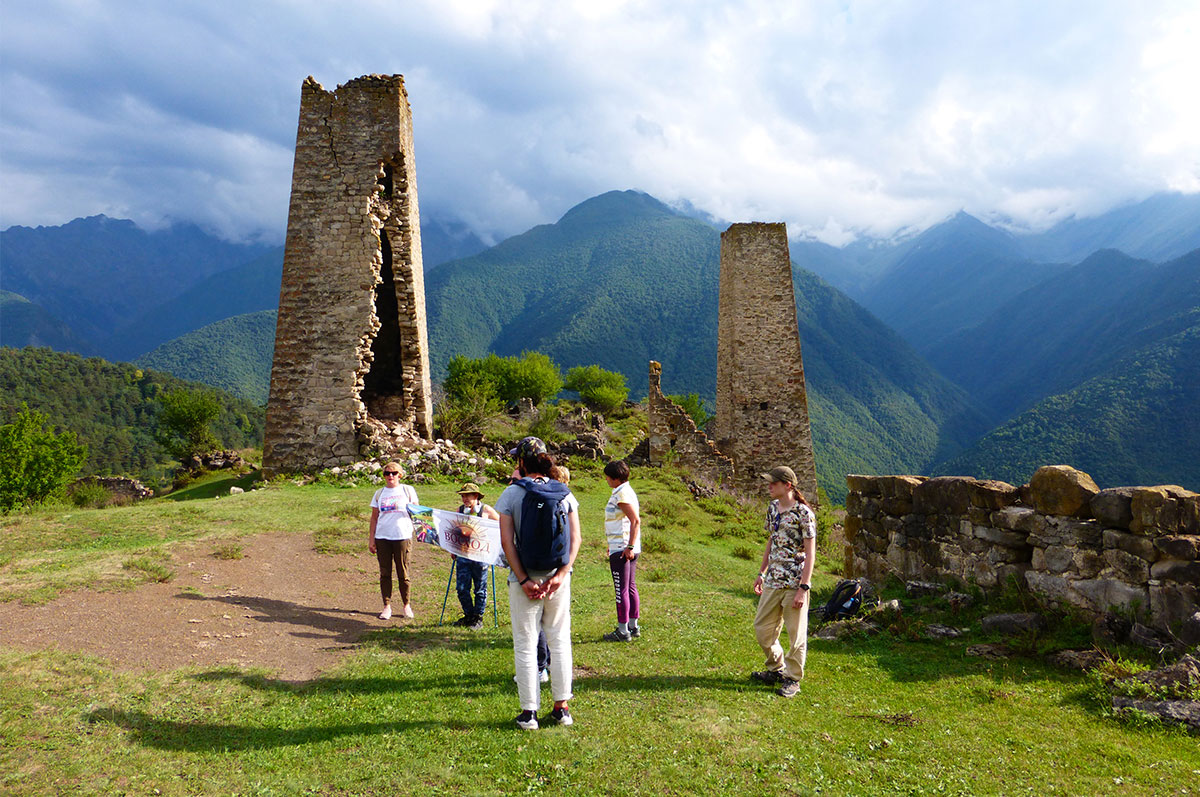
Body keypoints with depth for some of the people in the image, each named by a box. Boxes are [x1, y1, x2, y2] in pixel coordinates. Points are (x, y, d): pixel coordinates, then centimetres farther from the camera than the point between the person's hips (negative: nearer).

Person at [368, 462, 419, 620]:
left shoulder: (408, 490, 5)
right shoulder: (379, 493, 11)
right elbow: (374, 517, 12)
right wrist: (371, 539, 8)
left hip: (402, 536, -2)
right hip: (382, 538, 2)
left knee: (403, 573, 3)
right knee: (385, 573, 5)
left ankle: (406, 605, 17)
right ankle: (387, 606, 14)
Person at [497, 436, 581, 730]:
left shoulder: (511, 493, -5)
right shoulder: (564, 493, 3)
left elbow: (507, 541, -11)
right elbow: (575, 538, -3)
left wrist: (524, 580, -11)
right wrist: (560, 574, -7)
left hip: (524, 578, -3)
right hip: (557, 577, 3)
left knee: (525, 645, 7)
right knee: (560, 641, 13)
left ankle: (529, 712, 12)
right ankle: (562, 708, 19)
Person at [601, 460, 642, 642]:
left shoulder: (622, 494, -16)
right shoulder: (625, 492, 15)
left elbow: (636, 521, -23)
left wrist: (629, 547, -24)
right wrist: (614, 544, 25)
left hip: (622, 550, -10)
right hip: (627, 548, 10)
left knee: (621, 590, -4)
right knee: (630, 587, 15)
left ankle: (623, 631, 1)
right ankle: (633, 626, 23)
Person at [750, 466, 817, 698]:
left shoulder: (803, 513, -14)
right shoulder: (772, 508, 8)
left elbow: (810, 553, -13)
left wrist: (803, 588, -17)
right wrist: (762, 573, 20)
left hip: (794, 583, -7)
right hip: (773, 582, 7)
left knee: (796, 634, 5)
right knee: (762, 628, 12)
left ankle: (792, 679, 20)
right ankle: (776, 669, 32)